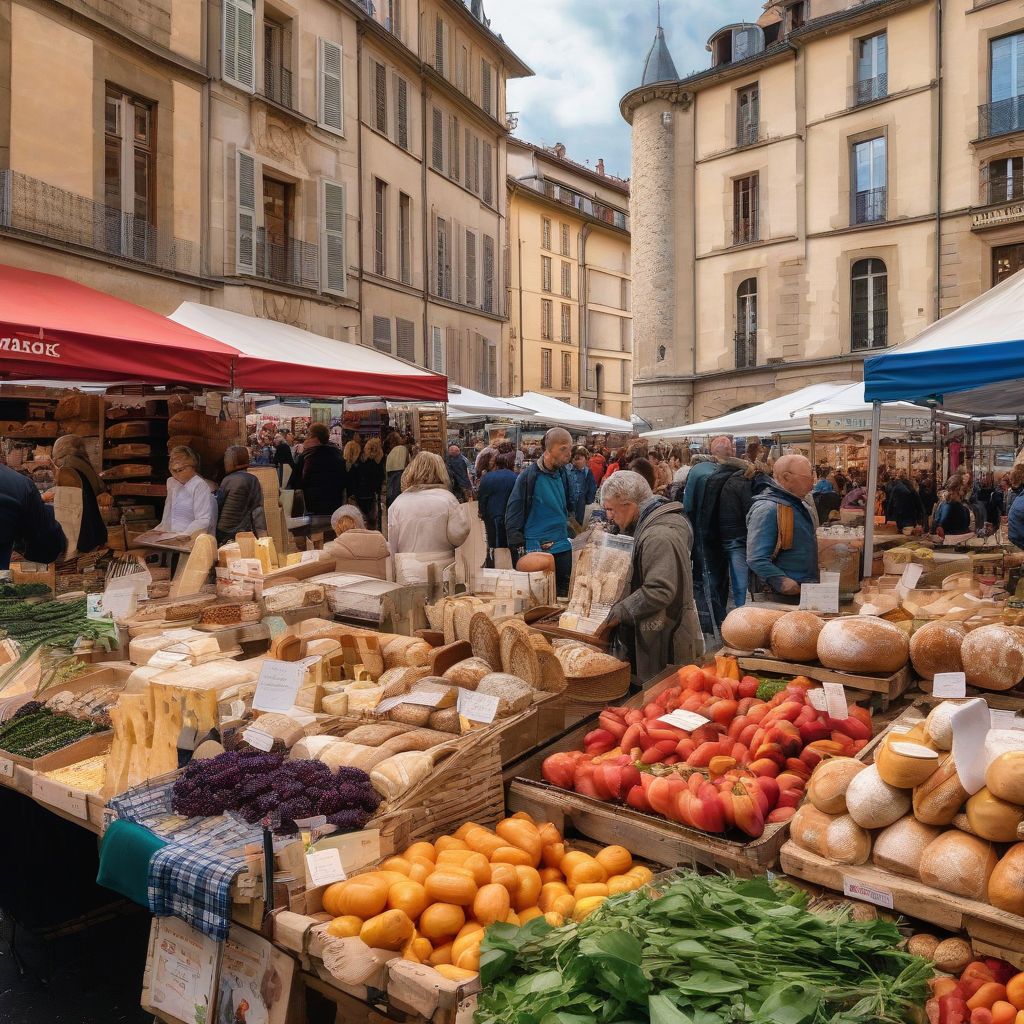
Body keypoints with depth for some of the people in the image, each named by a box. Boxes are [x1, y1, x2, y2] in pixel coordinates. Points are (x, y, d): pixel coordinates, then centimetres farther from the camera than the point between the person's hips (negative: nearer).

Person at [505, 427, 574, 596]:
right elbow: (512, 516, -9)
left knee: (562, 594, 11)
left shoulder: (563, 474, 6)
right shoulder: (529, 476, -12)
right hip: (537, 549, -6)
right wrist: (519, 545, -11)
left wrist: (568, 529, 14)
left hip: (563, 548, 6)